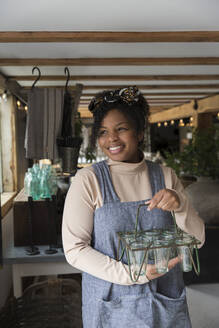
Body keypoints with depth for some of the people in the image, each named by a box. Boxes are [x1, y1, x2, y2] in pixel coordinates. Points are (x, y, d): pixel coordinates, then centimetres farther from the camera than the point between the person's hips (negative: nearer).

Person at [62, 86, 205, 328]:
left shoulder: (165, 176, -2)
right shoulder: (88, 179, -12)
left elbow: (197, 240, 0)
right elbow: (74, 249, -14)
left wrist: (180, 205, -20)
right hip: (111, 306, -3)